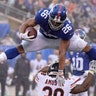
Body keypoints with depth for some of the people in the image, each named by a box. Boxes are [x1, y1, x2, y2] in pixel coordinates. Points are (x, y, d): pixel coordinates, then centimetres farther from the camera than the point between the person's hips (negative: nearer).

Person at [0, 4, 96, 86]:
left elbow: (62, 52, -35)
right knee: (20, 48, -16)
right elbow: (25, 24, -25)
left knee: (87, 48, -13)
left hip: (62, 38, -1)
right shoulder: (43, 16, -38)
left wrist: (60, 73, -35)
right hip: (44, 38, 1)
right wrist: (22, 35, -47)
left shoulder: (67, 29, -39)